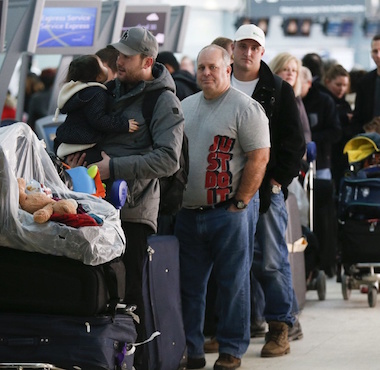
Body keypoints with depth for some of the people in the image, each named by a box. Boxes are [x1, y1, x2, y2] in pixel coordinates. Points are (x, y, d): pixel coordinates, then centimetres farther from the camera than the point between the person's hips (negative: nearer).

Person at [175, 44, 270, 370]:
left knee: (233, 283, -1)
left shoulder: (245, 108, -6)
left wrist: (240, 203, -13)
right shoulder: (185, 107, 15)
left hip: (229, 212, -6)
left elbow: (259, 157, -11)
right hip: (188, 212, 6)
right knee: (190, 283, 8)